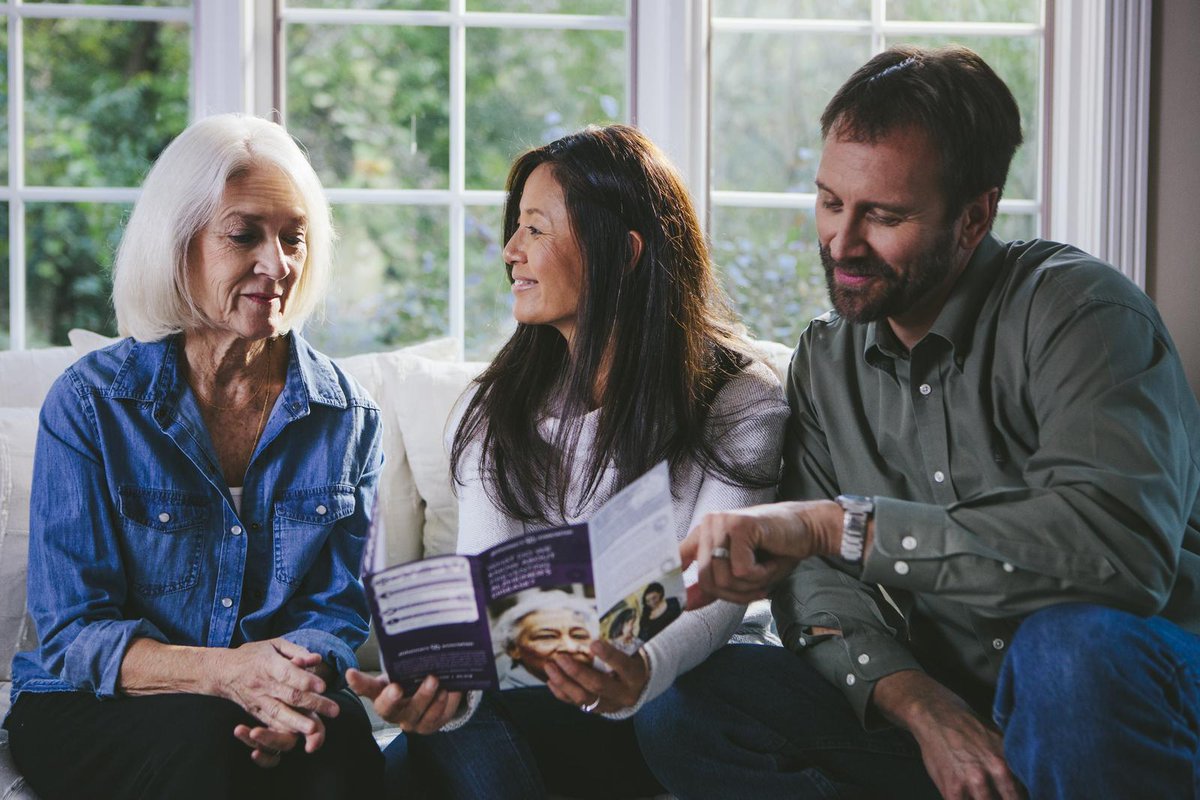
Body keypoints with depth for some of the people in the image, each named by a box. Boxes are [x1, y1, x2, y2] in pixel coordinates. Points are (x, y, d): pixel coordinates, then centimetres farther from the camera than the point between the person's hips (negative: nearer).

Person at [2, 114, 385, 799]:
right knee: (205, 735, -34)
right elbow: (74, 632, -9)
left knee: (341, 738, -31)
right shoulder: (90, 403, -5)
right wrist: (224, 671, -28)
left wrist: (297, 682, -23)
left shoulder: (349, 416, 4)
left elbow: (338, 608, 3)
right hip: (92, 713, -1)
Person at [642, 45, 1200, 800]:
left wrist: (834, 525, -33)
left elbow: (1124, 542, -32)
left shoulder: (1078, 308, -14)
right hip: (942, 700, 6)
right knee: (684, 708, -13)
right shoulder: (825, 361, 7)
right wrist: (917, 702, -21)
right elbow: (814, 579, 1)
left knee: (1076, 644, -39)